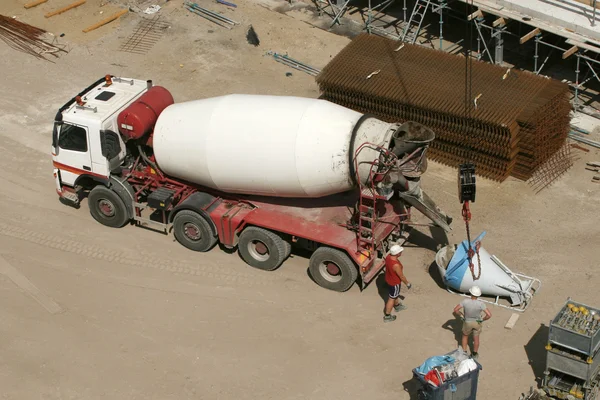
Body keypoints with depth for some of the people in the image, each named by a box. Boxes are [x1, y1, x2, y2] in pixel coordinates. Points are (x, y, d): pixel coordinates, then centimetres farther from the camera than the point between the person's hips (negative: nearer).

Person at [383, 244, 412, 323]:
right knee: (391, 299, 14)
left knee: (396, 294, 33)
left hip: (389, 279, 8)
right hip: (394, 283, -8)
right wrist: (408, 284, -8)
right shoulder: (396, 265, -41)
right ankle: (387, 316, 32)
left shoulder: (388, 256, -17)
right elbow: (401, 276, -25)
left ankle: (397, 306, 60)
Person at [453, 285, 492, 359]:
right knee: (476, 338, 25)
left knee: (465, 336, 29)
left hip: (467, 322, 0)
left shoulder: (465, 301, -31)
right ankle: (474, 354, 40)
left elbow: (455, 310, -23)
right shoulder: (481, 304, -32)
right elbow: (489, 315, -34)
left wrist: (461, 315, -3)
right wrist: (482, 319, -13)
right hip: (477, 322, 0)